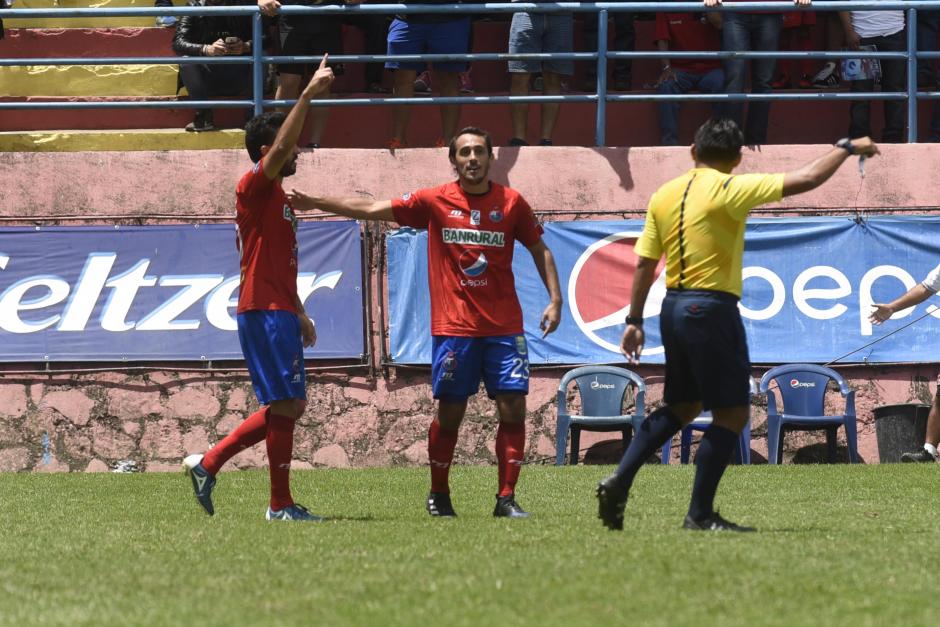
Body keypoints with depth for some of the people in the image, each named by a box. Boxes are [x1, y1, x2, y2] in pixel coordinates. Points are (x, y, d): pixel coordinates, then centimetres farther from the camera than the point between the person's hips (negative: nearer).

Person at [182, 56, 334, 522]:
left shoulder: (277, 197, 21)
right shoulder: (255, 186, -7)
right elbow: (280, 148, -26)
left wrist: (299, 314, 24)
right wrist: (308, 94, -28)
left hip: (278, 312, 10)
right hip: (264, 312, -10)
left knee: (288, 406, 10)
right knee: (286, 405, -9)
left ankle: (207, 464, 15)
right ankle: (281, 505, -4)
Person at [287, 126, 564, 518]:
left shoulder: (511, 203, 3)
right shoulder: (435, 202, 1)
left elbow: (539, 250, 14)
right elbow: (373, 209, 3)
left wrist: (555, 299, 3)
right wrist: (315, 203, -1)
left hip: (504, 328, 1)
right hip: (453, 328, -1)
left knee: (513, 408, -6)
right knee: (449, 413, 1)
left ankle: (506, 498, 0)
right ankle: (438, 495, 17)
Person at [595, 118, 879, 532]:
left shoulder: (665, 195, 7)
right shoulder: (729, 190, -11)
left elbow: (644, 263, 9)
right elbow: (806, 180, -13)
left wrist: (634, 320, 15)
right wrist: (846, 149, 1)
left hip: (674, 308, 8)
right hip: (712, 308, -8)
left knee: (682, 406, 21)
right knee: (732, 413, 0)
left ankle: (619, 481, 11)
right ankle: (700, 515, -1)